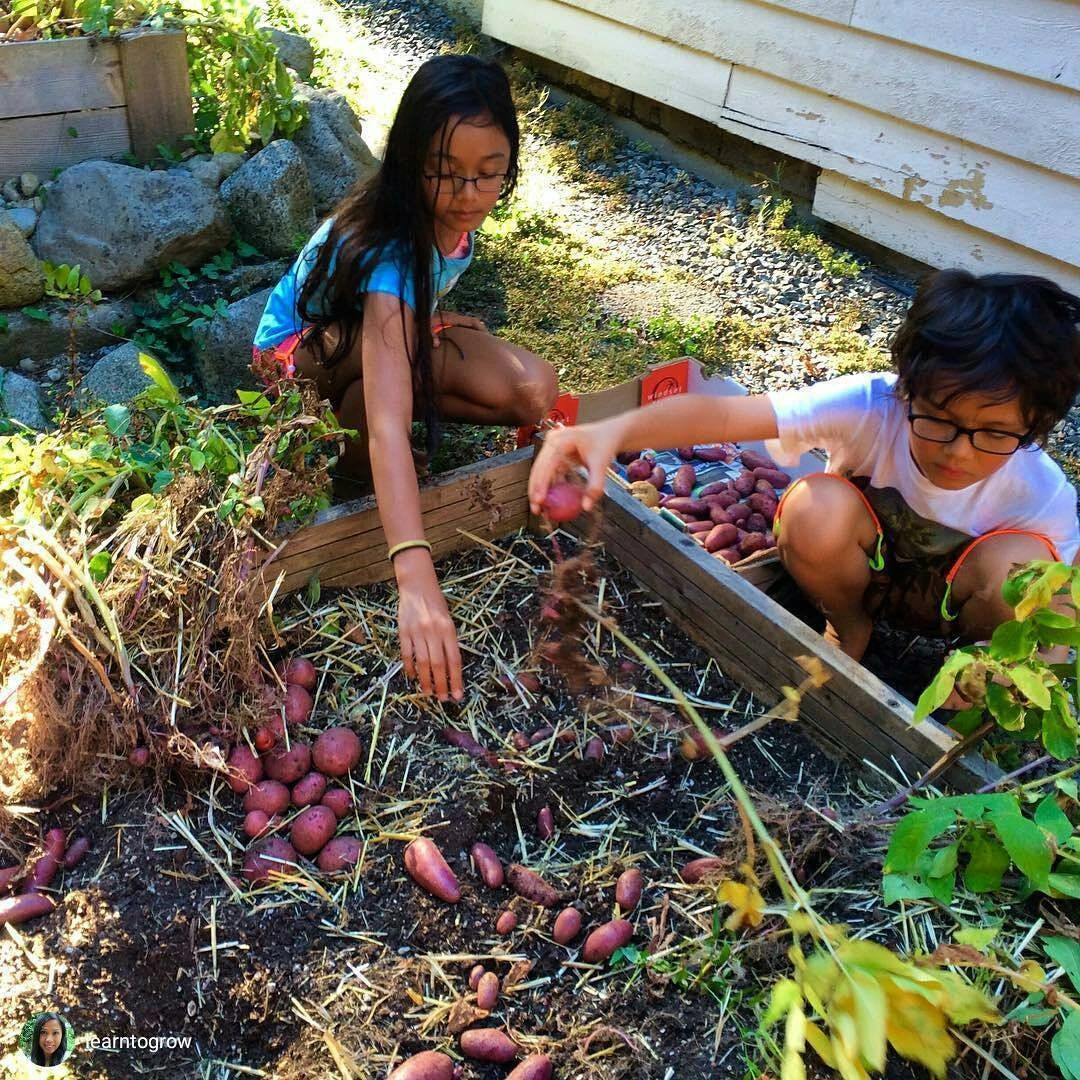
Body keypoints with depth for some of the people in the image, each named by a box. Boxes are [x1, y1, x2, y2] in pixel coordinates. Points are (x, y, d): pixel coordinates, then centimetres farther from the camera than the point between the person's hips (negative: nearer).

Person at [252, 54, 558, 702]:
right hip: (302, 349, -6)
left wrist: (444, 326, -9)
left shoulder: (455, 214, -20)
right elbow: (387, 425, -52)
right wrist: (416, 581, -61)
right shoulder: (387, 248, -40)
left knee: (535, 393, -16)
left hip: (387, 327, 6)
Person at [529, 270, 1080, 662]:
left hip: (951, 597, 1)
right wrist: (614, 431, -65)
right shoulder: (869, 407, -34)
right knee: (816, 508, -36)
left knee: (1020, 565, -34)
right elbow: (725, 413, -47)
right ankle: (847, 630, -3)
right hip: (857, 567, 0)